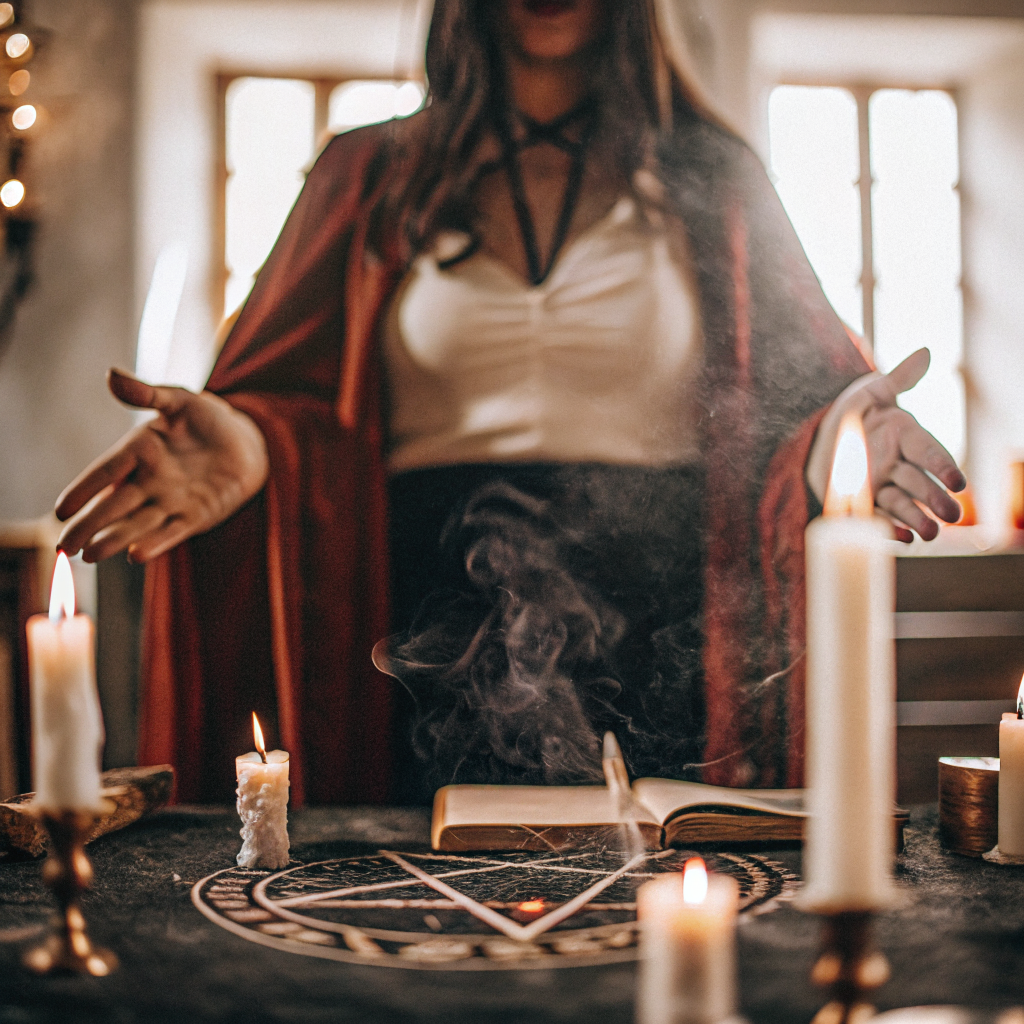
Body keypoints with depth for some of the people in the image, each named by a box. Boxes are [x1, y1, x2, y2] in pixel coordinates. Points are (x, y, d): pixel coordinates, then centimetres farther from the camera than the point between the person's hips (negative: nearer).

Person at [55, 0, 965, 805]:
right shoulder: (372, 176, 14)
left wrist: (829, 440, -18)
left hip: (658, 635, 0)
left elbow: (795, 383, 6)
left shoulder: (709, 179, 14)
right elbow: (297, 401, 7)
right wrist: (247, 448, -16)